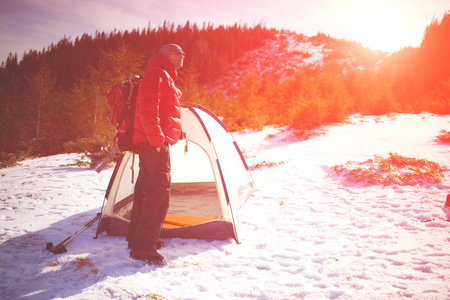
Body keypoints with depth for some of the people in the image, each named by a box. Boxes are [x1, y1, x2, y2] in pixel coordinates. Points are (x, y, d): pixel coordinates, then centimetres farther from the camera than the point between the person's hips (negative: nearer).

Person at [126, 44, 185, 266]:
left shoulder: (166, 79, 26)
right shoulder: (157, 74, -8)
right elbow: (148, 109, -21)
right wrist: (157, 138, -25)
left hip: (154, 142, 11)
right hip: (155, 142, -11)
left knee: (146, 189, 15)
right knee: (159, 192, -13)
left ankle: (136, 238, 25)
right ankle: (143, 247, -10)